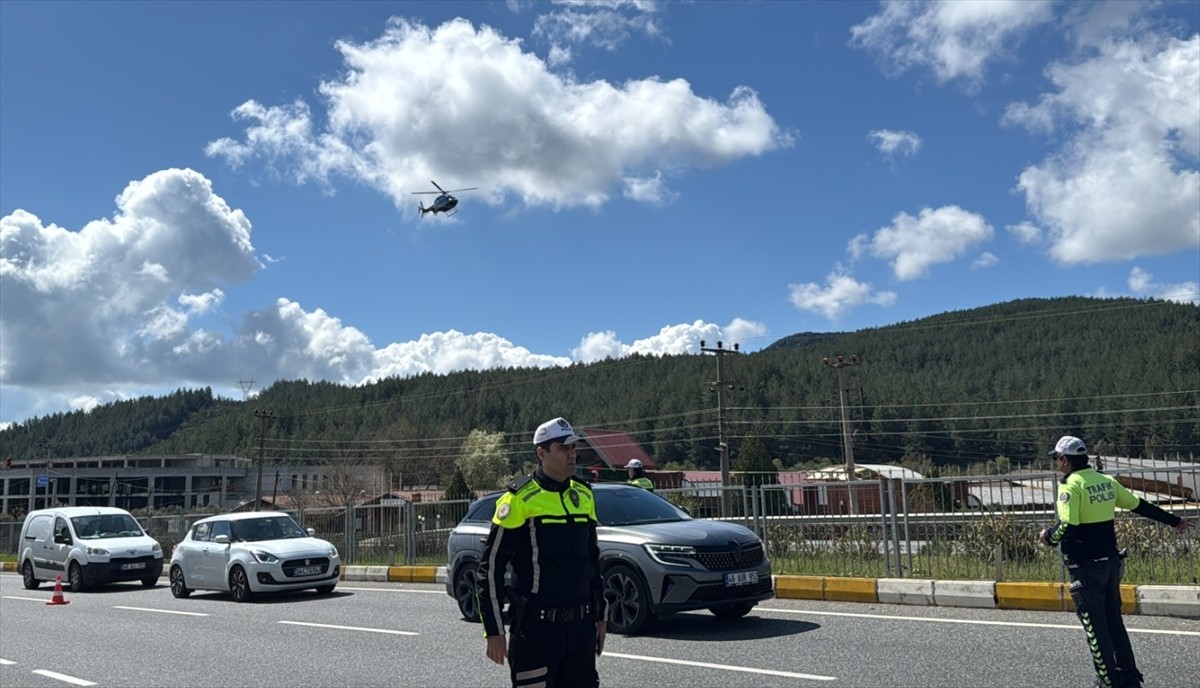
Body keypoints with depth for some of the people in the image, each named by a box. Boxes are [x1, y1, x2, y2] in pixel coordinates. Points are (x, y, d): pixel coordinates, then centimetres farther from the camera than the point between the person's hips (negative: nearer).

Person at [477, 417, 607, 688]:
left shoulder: (583, 496, 10)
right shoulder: (520, 499, -10)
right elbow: (491, 566, -9)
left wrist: (600, 615, 19)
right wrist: (494, 631, -11)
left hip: (582, 626, 6)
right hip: (537, 627, -6)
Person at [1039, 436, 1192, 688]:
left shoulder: (1070, 486, -15)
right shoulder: (1106, 481, 7)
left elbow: (1067, 527, -24)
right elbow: (1139, 506, 16)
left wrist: (1049, 537, -5)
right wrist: (1174, 521, 27)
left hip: (1085, 566, -7)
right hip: (1110, 562, 7)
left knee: (1095, 625, 2)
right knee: (1114, 621, 18)